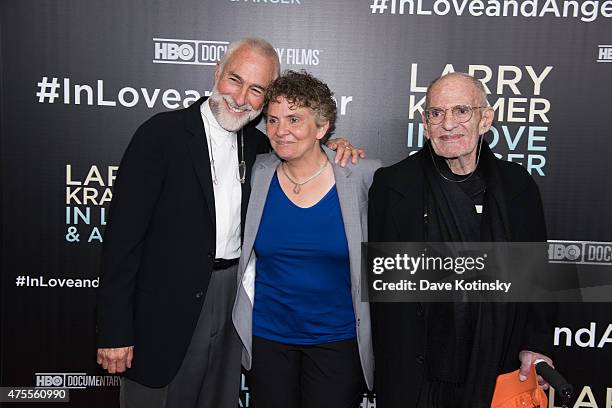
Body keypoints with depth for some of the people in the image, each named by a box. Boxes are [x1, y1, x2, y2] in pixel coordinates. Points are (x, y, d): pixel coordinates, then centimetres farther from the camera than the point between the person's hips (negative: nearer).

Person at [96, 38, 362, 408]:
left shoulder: (257, 144, 6)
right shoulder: (162, 133, -12)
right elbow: (124, 234, -14)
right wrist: (115, 331, -15)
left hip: (234, 305, 6)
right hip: (167, 312, -5)